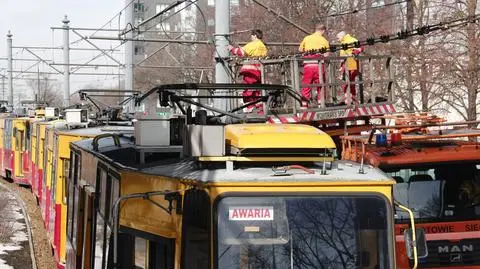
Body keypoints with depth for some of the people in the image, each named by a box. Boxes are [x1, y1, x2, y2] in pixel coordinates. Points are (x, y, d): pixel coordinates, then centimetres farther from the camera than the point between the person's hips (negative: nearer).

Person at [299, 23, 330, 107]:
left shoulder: (307, 38, 8)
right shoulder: (324, 41, 3)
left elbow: (300, 50, 18)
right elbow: (326, 56, -2)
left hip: (308, 65, 1)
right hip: (319, 65, -1)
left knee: (306, 87, 5)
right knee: (320, 87, 8)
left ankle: (304, 105, 2)